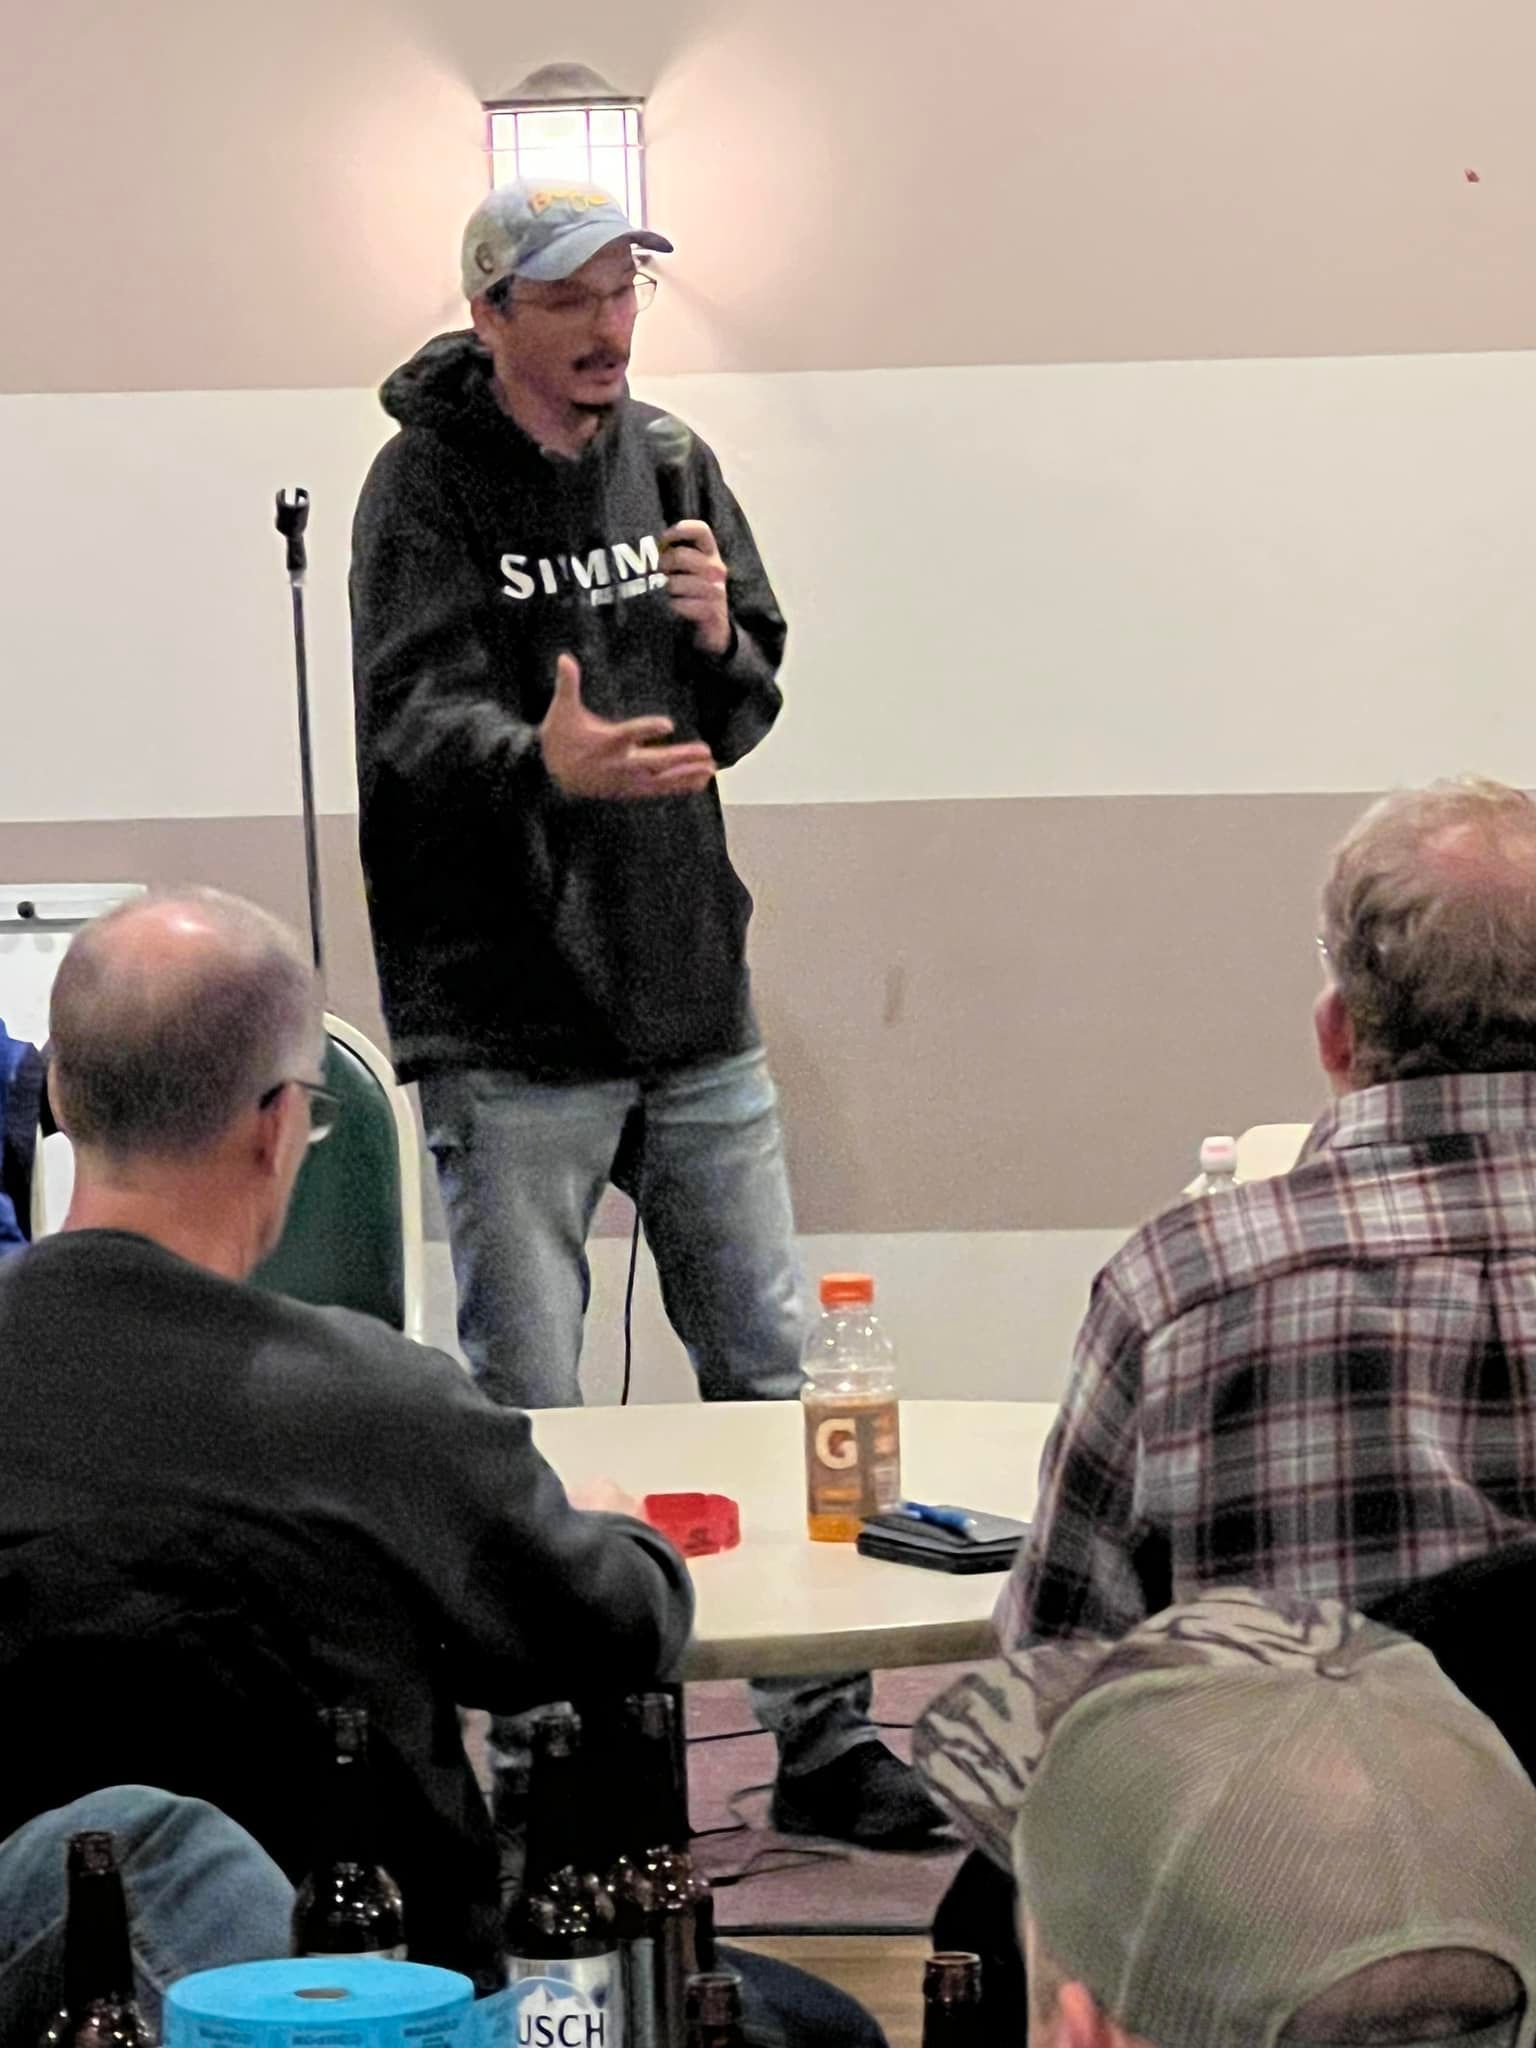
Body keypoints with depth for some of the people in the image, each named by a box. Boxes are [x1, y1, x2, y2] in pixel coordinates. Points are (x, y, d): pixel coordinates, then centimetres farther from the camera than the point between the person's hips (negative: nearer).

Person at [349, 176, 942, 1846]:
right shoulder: (427, 483, -6)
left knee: (770, 1375, 9)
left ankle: (824, 1741, 18)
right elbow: (414, 717, -19)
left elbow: (743, 718, 13)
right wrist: (543, 764, -40)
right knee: (524, 1413, 0)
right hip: (509, 1027, -5)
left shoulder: (671, 462, 11)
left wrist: (719, 644, -10)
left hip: (694, 1008, 5)